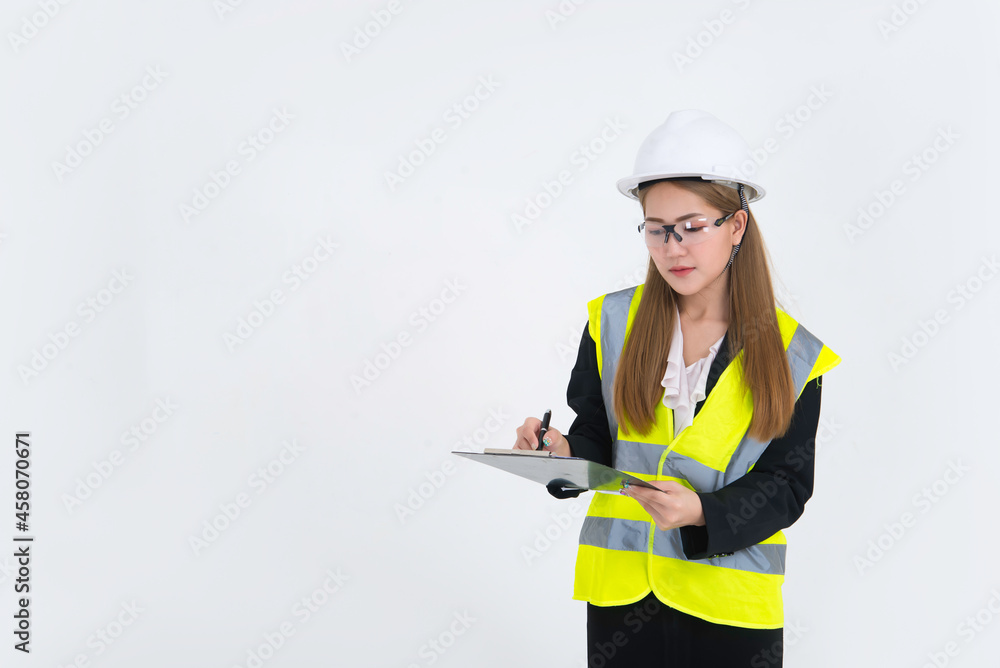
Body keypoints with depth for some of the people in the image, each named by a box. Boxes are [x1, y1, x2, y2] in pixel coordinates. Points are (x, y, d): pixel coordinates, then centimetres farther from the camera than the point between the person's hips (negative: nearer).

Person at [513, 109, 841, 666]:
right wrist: (565, 454, -18)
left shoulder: (790, 353, -6)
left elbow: (787, 483, -6)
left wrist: (702, 512, -23)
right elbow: (597, 441, 4)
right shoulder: (613, 323, 0)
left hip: (731, 597, -1)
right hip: (621, 583, 2)